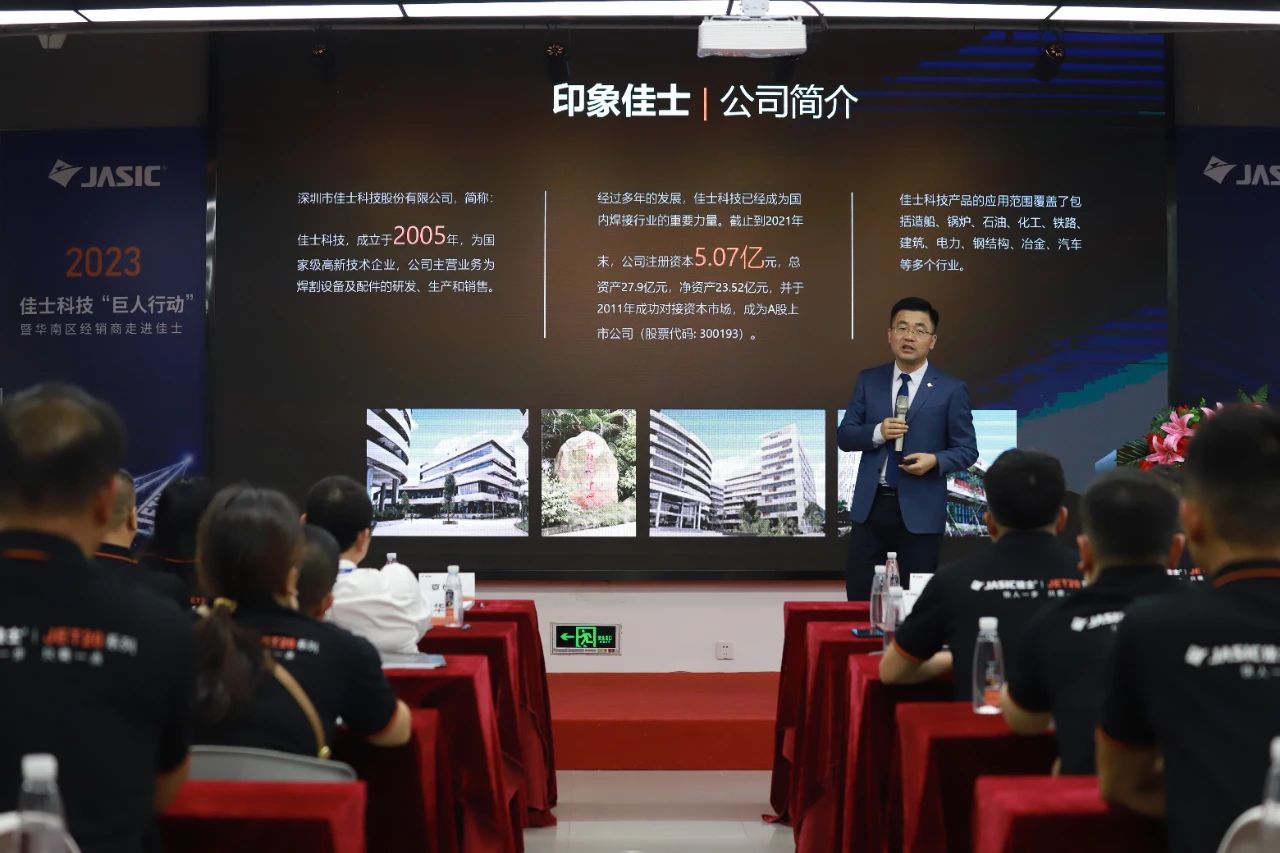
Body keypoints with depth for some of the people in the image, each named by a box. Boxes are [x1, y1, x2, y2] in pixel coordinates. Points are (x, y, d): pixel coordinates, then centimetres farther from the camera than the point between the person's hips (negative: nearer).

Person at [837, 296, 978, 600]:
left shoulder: (951, 390, -2)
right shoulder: (868, 381, 6)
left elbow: (967, 450, 0)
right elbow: (844, 436, 5)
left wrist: (935, 460, -19)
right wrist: (877, 433, -14)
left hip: (920, 510, -2)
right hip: (870, 505, 2)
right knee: (858, 595, 5)